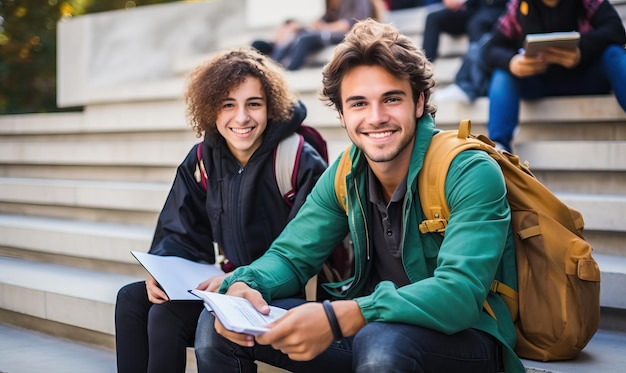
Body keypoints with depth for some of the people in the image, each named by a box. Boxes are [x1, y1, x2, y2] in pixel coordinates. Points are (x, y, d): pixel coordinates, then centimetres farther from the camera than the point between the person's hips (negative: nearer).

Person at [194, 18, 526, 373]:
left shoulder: (471, 174, -19)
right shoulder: (345, 174, 1)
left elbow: (461, 293, -30)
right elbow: (292, 255, 5)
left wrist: (337, 318, -42)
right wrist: (244, 287, -20)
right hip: (366, 328, 6)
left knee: (382, 343, -40)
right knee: (217, 326, -4)